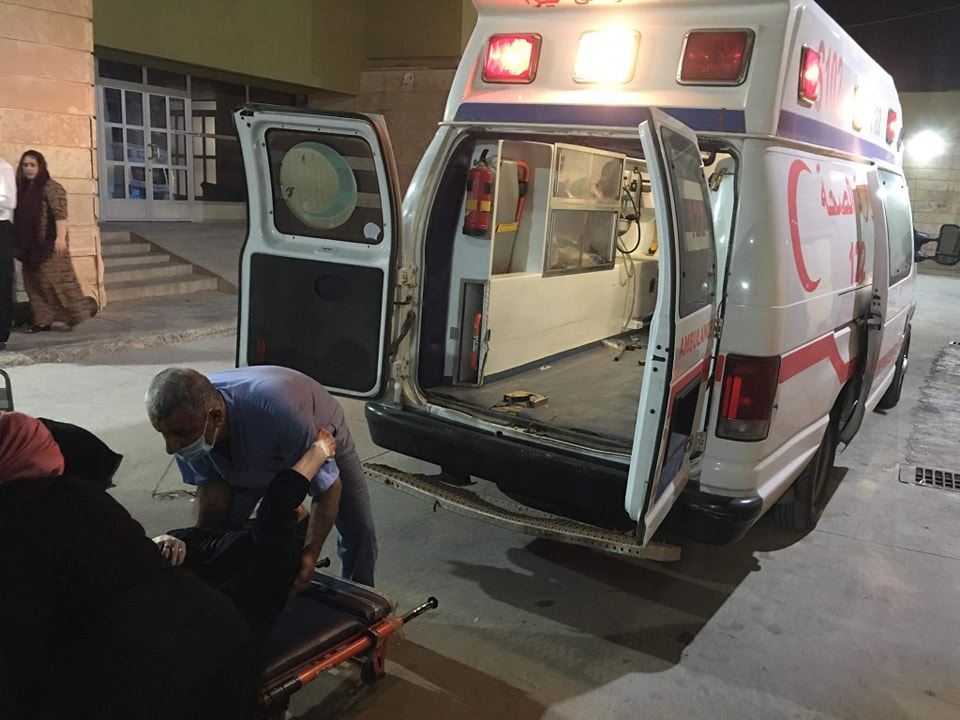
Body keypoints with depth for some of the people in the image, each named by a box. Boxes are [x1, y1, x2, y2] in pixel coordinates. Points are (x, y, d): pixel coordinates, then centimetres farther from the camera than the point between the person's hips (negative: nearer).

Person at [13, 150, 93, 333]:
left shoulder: (51, 187, -7)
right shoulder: (23, 189, 17)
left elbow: (60, 213, -17)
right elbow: (18, 217, 21)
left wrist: (61, 237, -30)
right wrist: (19, 244, 17)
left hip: (49, 244, -8)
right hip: (30, 246, 8)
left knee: (53, 279, -11)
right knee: (33, 282, 6)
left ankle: (76, 313, -1)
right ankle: (42, 320, 10)